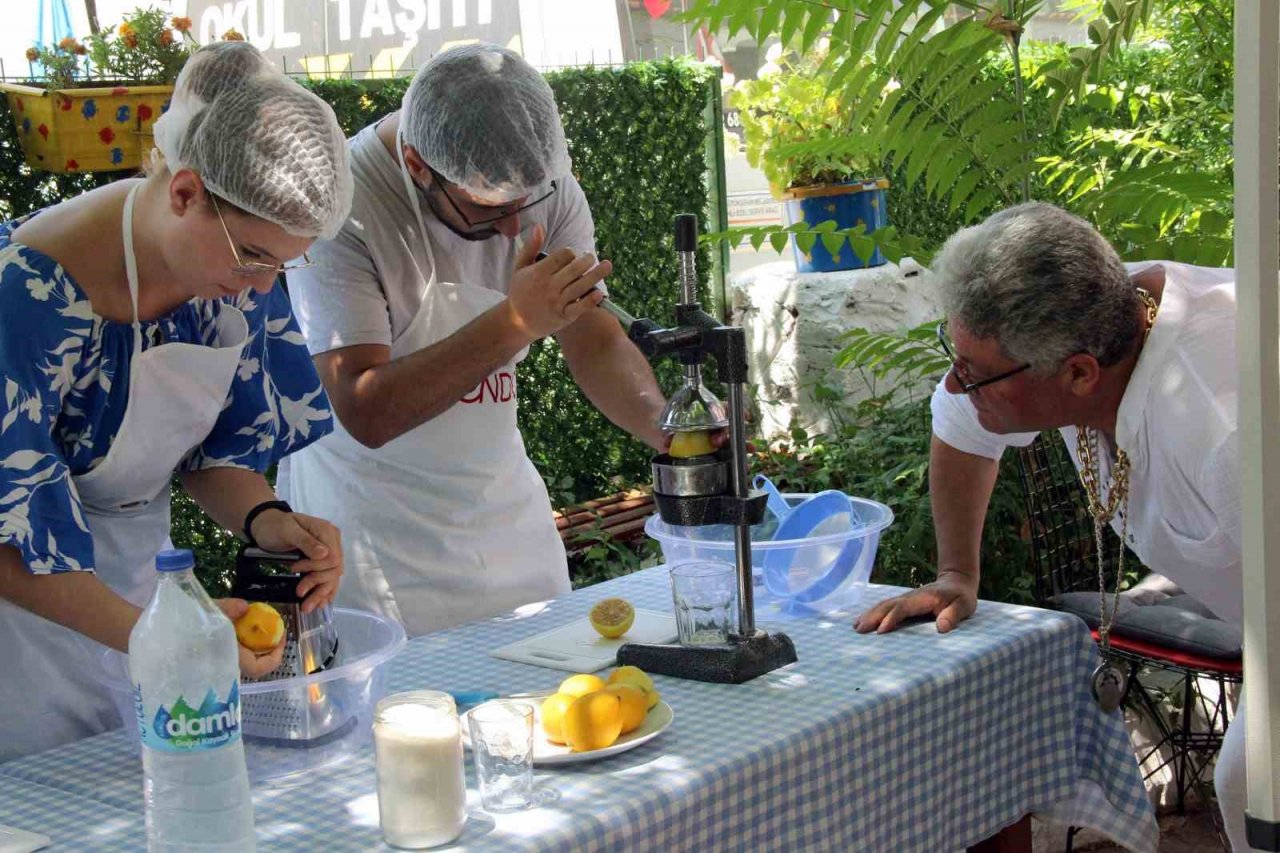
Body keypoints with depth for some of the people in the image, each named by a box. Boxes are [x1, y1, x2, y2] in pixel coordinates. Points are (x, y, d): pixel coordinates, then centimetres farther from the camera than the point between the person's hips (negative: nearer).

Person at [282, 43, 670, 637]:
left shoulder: (545, 184, -6)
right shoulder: (338, 206, -23)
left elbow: (596, 346, -5)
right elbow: (365, 413, -27)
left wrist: (670, 427, -24)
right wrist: (515, 321, -33)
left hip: (503, 502, 5)